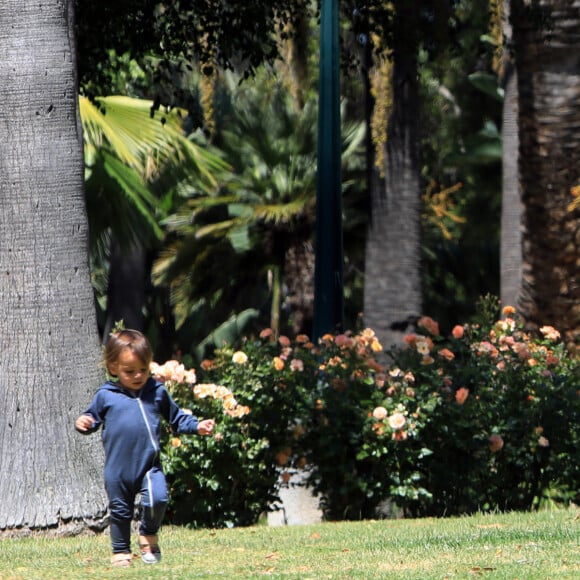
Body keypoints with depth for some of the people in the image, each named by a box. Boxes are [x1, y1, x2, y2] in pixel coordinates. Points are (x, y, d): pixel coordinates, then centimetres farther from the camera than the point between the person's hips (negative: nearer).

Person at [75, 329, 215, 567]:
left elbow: (176, 418, 15)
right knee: (120, 511, 10)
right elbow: (92, 418, 10)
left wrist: (197, 426, 3)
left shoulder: (157, 392, 4)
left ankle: (149, 535, 5)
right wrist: (83, 424, -12)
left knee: (157, 499, -22)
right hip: (118, 468, 0)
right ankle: (120, 552, 28)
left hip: (149, 465, 0)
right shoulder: (106, 396, 0)